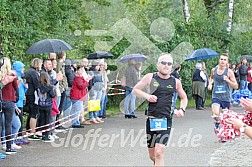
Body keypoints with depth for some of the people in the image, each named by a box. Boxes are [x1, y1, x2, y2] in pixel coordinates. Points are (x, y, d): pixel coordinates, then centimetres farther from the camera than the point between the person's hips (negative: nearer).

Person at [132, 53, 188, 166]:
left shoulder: (175, 82, 8)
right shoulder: (150, 77, 4)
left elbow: (184, 98, 23)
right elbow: (135, 90, 9)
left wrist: (182, 109, 4)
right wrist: (147, 96, -9)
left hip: (166, 120, -1)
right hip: (151, 119, 1)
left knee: (159, 153, -17)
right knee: (152, 155, 11)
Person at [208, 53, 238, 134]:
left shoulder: (229, 72, -6)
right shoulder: (214, 70, 3)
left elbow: (236, 86, -5)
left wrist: (227, 80, -20)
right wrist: (210, 83, 9)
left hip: (226, 97, -1)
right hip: (216, 96, 1)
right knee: (215, 114, -21)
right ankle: (217, 123, 11)